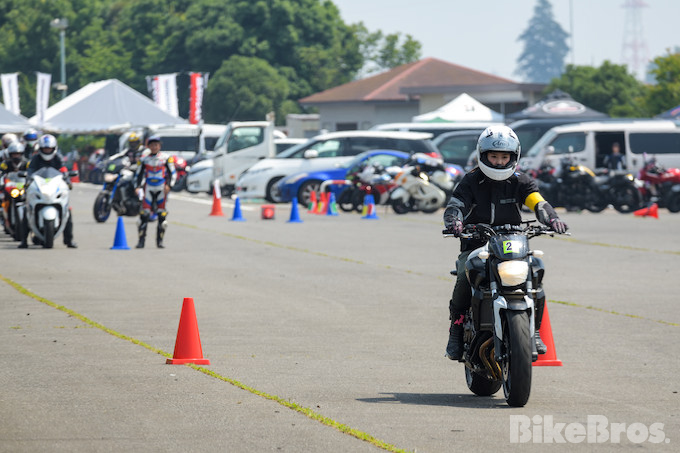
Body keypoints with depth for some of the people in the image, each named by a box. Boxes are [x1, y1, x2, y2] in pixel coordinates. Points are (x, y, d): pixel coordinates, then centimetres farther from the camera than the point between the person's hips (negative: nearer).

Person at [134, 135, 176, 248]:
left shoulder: (166, 157, 3)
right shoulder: (144, 159, 7)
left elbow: (172, 172, 5)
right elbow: (139, 174, 10)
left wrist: (169, 185, -9)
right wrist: (137, 186, -2)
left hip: (161, 188, 0)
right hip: (148, 188, 0)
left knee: (162, 215, -2)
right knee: (144, 214, -9)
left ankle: (159, 240, 4)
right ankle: (141, 240, -6)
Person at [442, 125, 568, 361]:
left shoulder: (520, 181, 5)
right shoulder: (471, 181, 1)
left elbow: (538, 203, -9)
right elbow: (455, 205, -10)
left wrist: (552, 219, -32)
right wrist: (453, 221, -35)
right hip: (475, 244, -2)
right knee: (464, 279, -30)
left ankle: (533, 331, 1)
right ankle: (456, 332, -13)